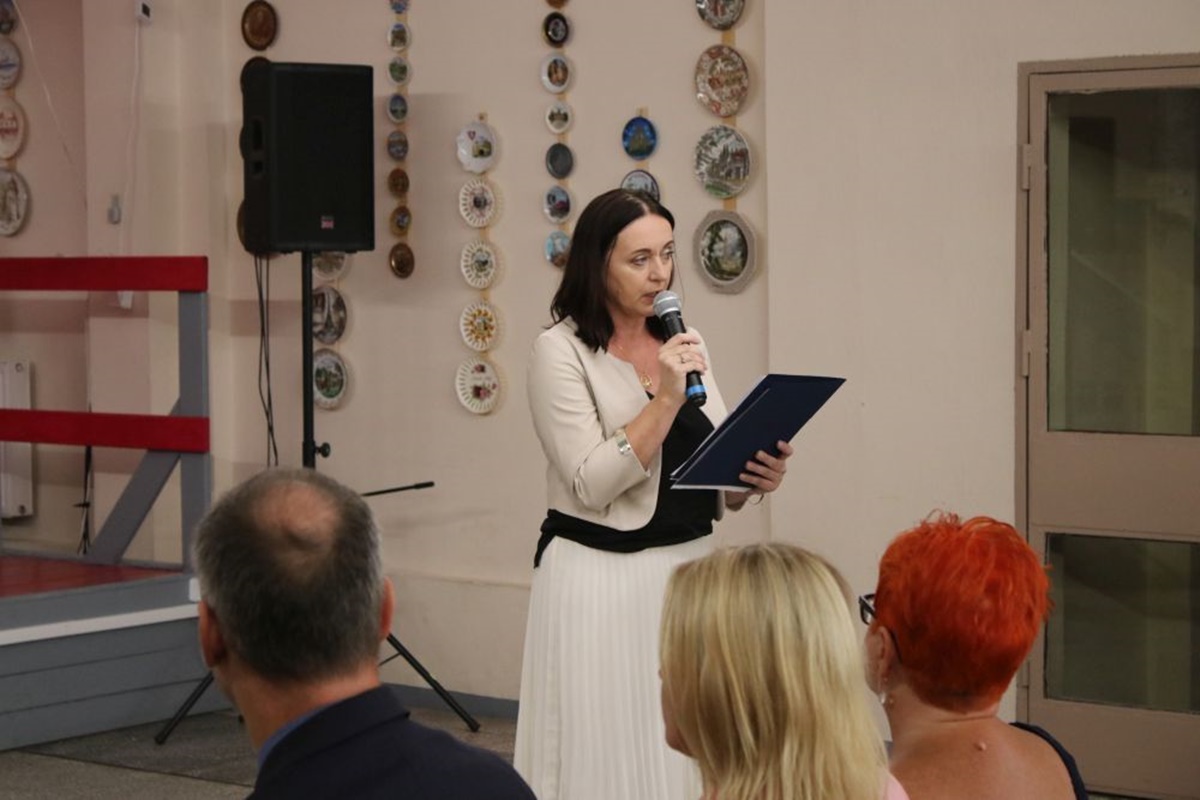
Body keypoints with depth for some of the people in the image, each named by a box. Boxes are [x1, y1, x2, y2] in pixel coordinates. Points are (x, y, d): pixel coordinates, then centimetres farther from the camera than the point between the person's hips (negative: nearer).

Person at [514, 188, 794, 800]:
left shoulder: (684, 344, 11)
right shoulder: (561, 351, -7)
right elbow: (592, 485, -16)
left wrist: (751, 478, -6)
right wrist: (664, 398, -19)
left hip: (689, 570, 6)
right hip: (602, 581, -5)